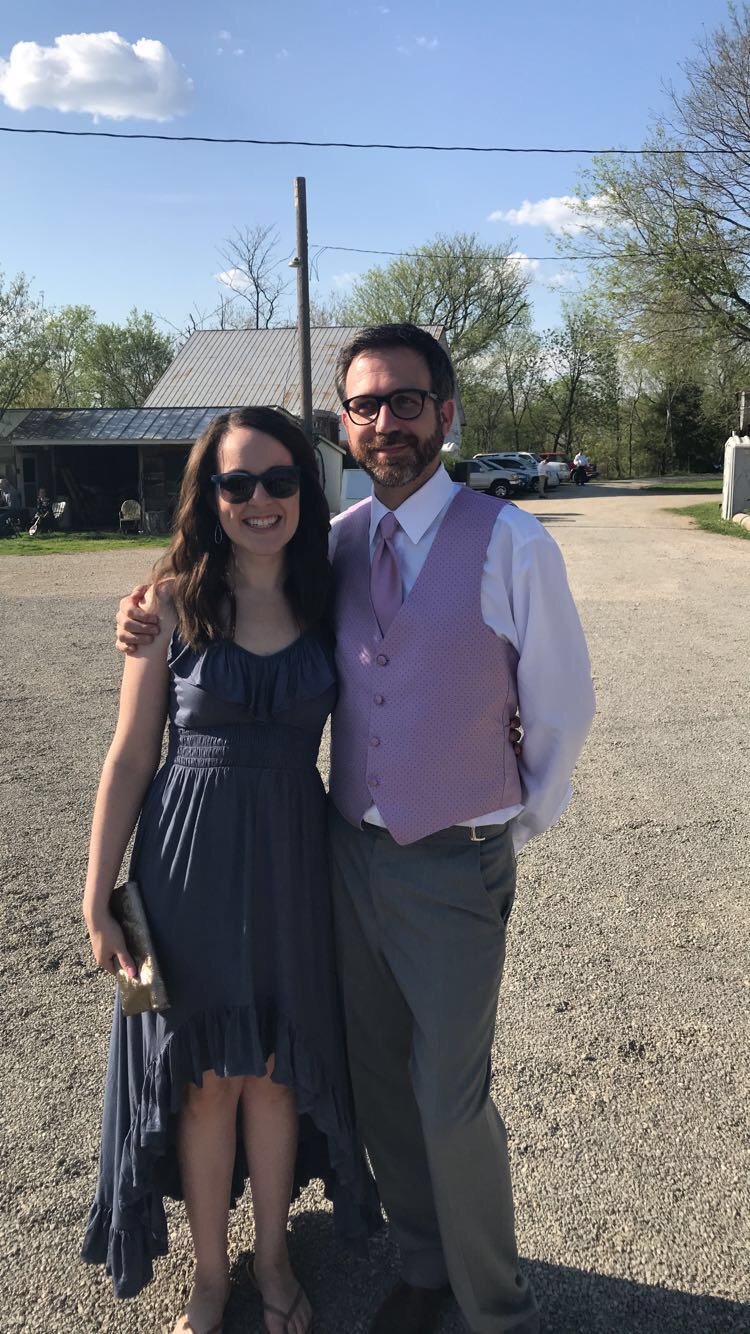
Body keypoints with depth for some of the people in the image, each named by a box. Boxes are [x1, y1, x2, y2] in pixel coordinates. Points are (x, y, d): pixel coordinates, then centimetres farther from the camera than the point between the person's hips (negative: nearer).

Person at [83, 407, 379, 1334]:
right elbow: (130, 754, -5)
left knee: (277, 1069, 17)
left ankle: (272, 1258, 43)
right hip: (191, 861, -2)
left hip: (293, 857, 2)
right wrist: (98, 898, -5)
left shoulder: (327, 601, 0)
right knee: (207, 1076, 14)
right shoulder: (172, 602, -8)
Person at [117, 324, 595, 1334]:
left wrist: (515, 831, 6)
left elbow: (561, 712, -3)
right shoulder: (333, 546, 1)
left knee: (451, 1102, 6)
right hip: (350, 852, 5)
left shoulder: (513, 546, -12)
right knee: (379, 1086, 18)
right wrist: (155, 619, -1)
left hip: (455, 869, -4)